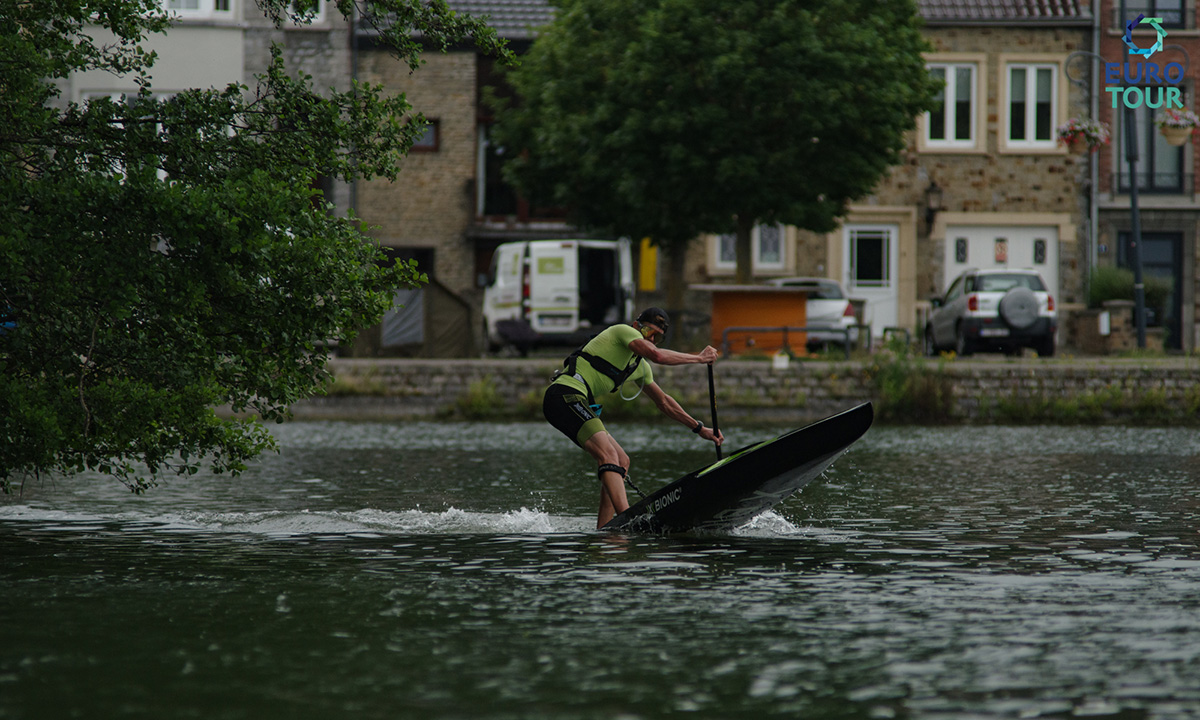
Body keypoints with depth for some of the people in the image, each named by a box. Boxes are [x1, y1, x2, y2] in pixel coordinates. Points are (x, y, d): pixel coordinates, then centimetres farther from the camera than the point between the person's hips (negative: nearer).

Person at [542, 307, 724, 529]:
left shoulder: (640, 367, 26)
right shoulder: (624, 331, -1)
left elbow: (663, 402, 34)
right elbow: (657, 355, -18)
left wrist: (699, 429, 32)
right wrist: (699, 358, -7)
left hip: (577, 406, 10)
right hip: (564, 395, -10)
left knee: (622, 462, 9)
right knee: (608, 454, -25)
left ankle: (603, 530, 2)